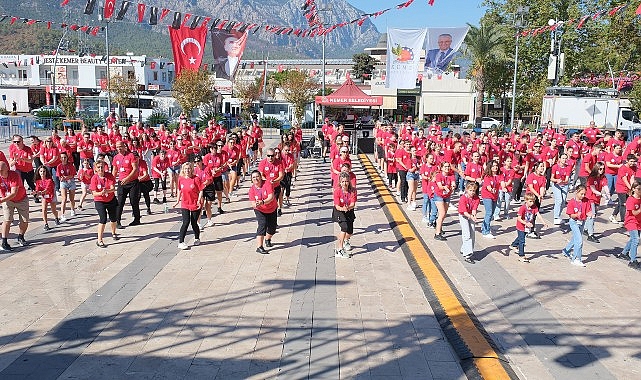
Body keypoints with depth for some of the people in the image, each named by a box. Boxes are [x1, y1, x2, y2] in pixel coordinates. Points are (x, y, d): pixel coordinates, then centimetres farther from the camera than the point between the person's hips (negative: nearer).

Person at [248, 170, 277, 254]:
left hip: (272, 209, 1)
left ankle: (267, 239, 42)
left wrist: (262, 202, -45)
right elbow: (253, 203, -18)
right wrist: (255, 205, -42)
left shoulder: (267, 183, -20)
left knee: (273, 227, 9)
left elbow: (271, 197, -29)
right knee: (262, 225, -21)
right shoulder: (252, 189, -14)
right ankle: (259, 247, -23)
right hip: (260, 211, -1)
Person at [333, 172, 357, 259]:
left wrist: (348, 208, -44)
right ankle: (339, 250, -22)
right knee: (344, 227, -26)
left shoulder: (353, 190, -16)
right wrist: (343, 209, -46)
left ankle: (346, 240, 46)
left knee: (350, 232, 7)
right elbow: (337, 206, -25)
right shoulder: (337, 190, -23)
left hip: (349, 211, 4)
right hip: (339, 211, -4)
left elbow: (353, 204, -22)